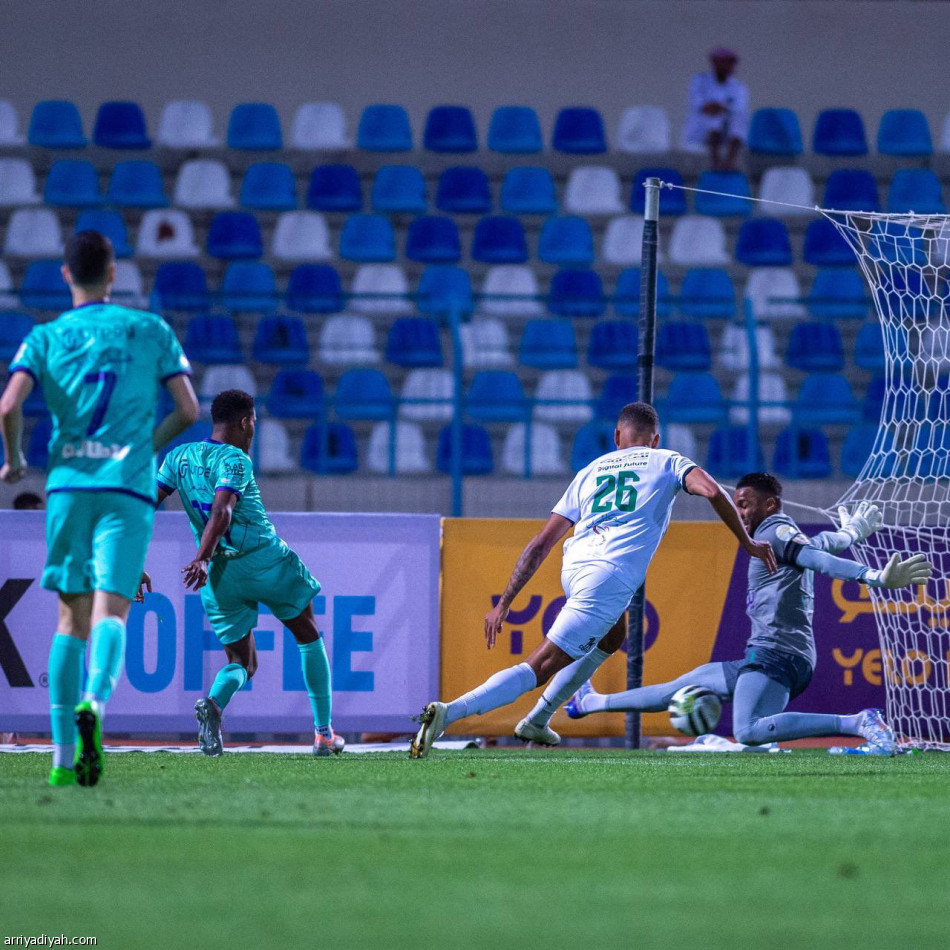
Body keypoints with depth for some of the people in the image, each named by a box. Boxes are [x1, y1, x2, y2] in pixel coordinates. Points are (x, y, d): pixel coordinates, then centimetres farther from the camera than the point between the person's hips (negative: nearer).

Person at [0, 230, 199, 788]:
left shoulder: (46, 338, 8)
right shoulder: (152, 331, 8)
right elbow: (188, 410, 5)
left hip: (69, 484, 1)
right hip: (129, 487, -1)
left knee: (73, 617, 9)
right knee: (111, 611, -9)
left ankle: (65, 755, 5)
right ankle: (93, 702, -40)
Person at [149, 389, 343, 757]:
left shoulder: (179, 457, 10)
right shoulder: (234, 460, -8)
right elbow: (221, 511, -23)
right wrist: (202, 558, -35)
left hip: (220, 574, 5)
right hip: (267, 560, -5)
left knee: (241, 662, 14)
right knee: (308, 636, 18)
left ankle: (213, 703, -23)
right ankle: (324, 733, 19)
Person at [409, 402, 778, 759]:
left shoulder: (589, 472, 26)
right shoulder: (667, 462, 18)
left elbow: (540, 544, 21)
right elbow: (713, 492, -2)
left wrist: (504, 603, 20)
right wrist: (747, 543, 8)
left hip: (572, 568, 6)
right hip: (608, 580, -6)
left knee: (612, 636, 35)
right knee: (539, 668, -8)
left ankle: (537, 721, 30)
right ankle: (448, 713, -26)